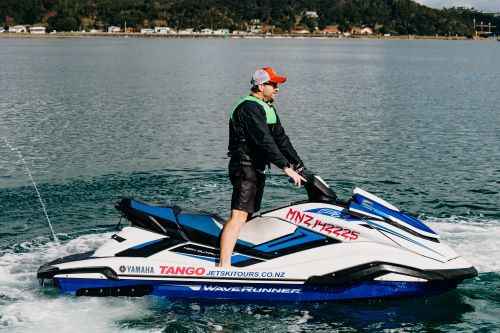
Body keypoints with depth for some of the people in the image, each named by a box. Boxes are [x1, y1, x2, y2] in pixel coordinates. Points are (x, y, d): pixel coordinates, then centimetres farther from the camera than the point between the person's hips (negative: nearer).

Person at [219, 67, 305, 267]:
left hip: (258, 169, 11)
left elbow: (281, 138, 18)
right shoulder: (250, 107, -16)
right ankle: (223, 267, -27)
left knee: (250, 215, 13)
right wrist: (286, 167, -29)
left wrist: (300, 165, 13)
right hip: (245, 167, -11)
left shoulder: (268, 109, 18)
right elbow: (264, 141, -25)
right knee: (239, 217, -19)